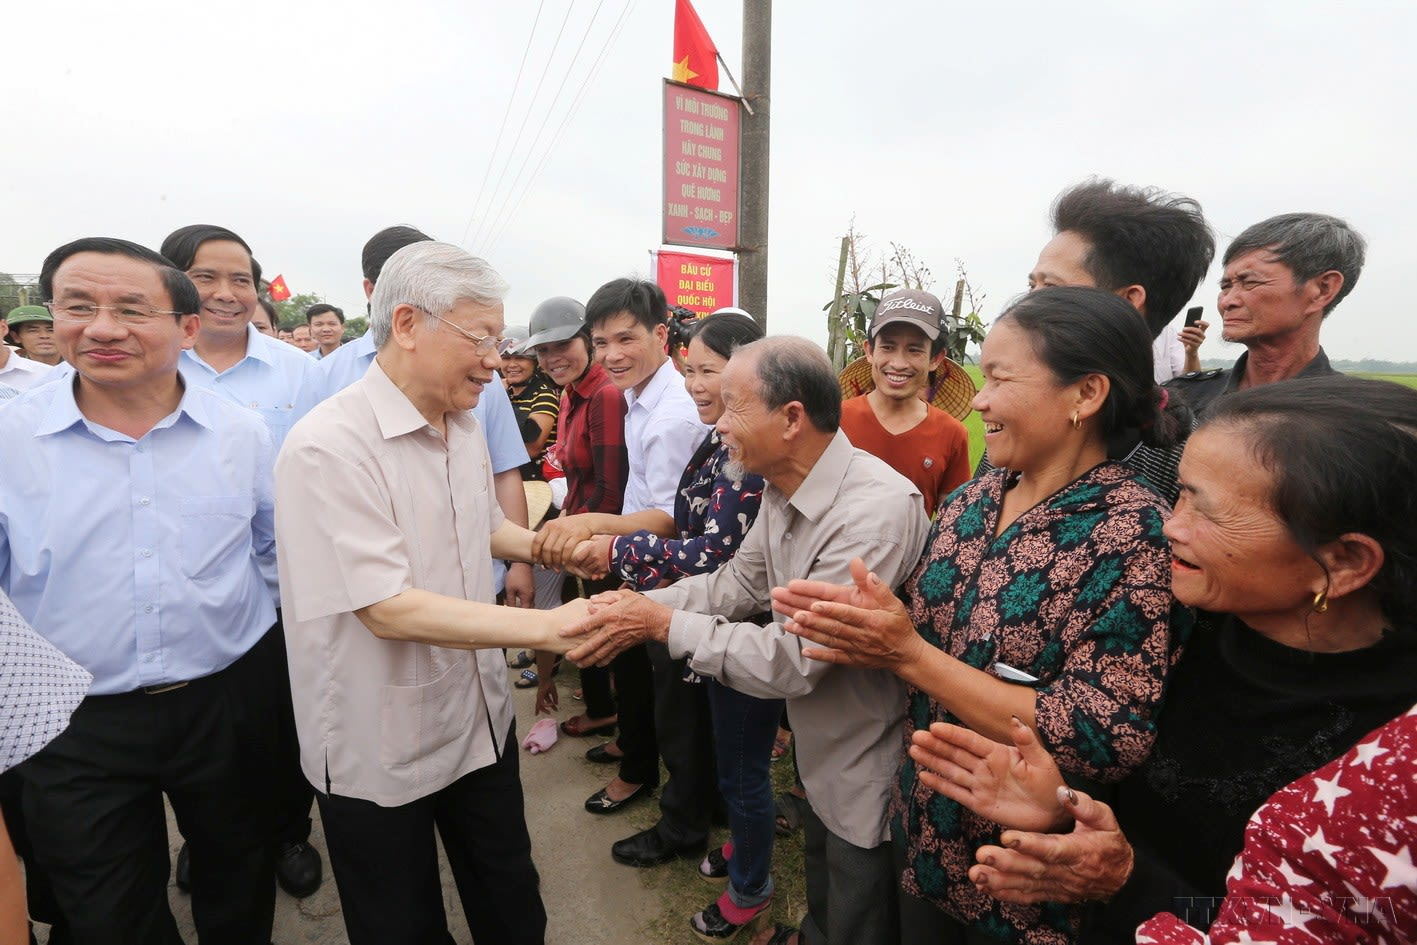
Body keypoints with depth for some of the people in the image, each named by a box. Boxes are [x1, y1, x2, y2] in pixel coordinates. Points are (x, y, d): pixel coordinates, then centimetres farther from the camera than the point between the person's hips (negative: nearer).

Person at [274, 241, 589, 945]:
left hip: (480, 719, 7)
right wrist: (549, 626, -31)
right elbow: (390, 610, -28)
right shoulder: (329, 446, -24)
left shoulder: (465, 425, 3)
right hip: (381, 751, -6)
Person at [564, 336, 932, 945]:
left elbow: (794, 658, -32)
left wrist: (662, 622, -25)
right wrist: (640, 605, -9)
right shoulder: (783, 489, -6)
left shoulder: (877, 510, -34)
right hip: (820, 757, 7)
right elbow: (740, 581, 4)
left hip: (870, 775, -7)